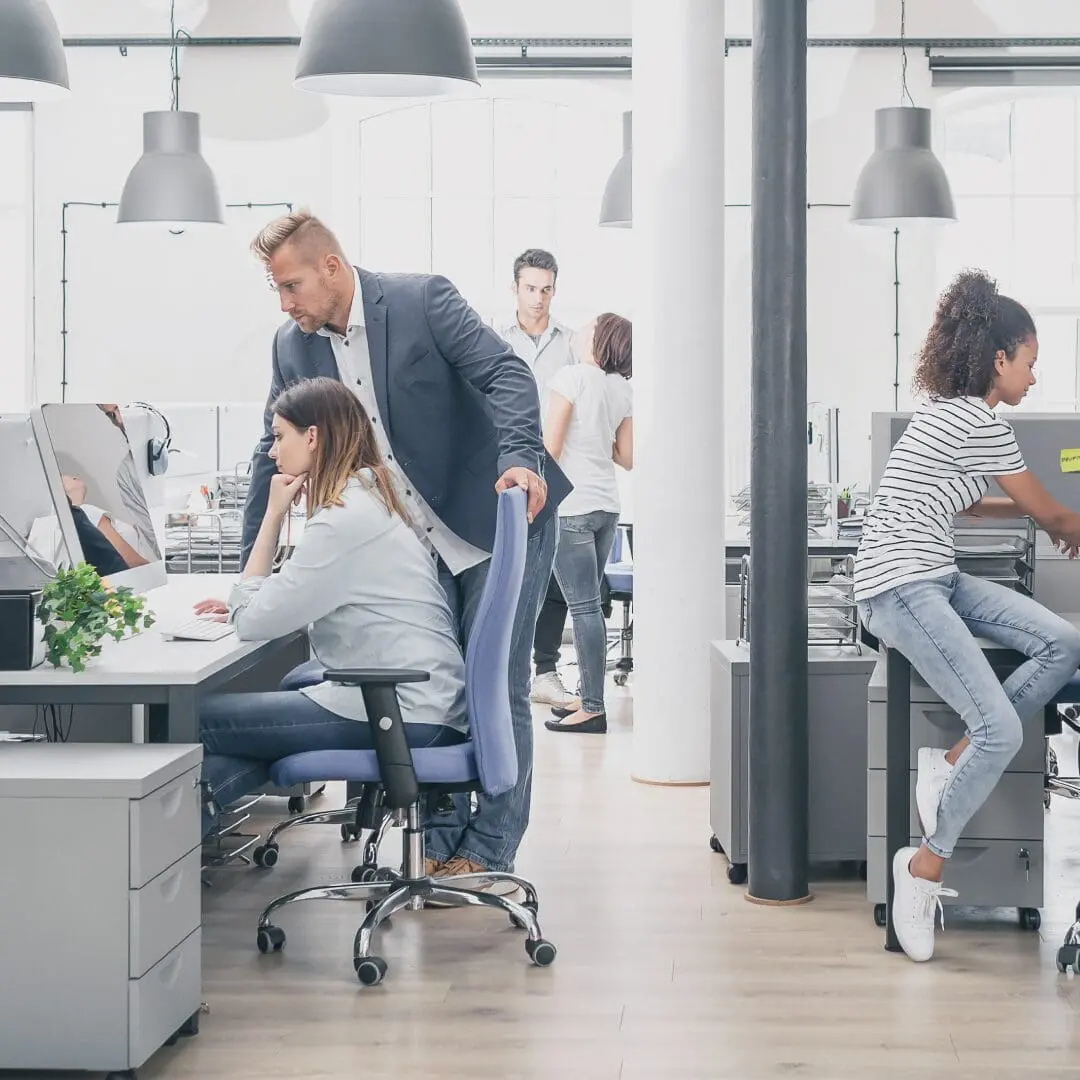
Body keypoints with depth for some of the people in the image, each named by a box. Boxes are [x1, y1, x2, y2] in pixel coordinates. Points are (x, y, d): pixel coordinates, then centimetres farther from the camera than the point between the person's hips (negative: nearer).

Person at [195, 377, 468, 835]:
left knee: (197, 720, -8)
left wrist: (273, 514, -5)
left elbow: (252, 623, -11)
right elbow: (315, 599, 28)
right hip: (426, 702, 10)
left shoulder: (345, 519, -14)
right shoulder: (368, 500, 16)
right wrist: (243, 603, 13)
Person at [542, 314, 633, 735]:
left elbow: (550, 447, -12)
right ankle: (589, 697, 15)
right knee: (589, 605, 12)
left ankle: (593, 708, -8)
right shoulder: (623, 389, 9)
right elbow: (626, 457, 14)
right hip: (607, 506, 7)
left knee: (584, 606, -8)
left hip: (572, 506, -7)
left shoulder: (572, 377, -10)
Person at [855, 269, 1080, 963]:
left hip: (933, 579, 10)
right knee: (1001, 731, -19)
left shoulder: (950, 411, 17)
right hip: (901, 587, -10)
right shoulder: (978, 422, -12)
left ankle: (952, 763, -2)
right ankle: (927, 865, -5)